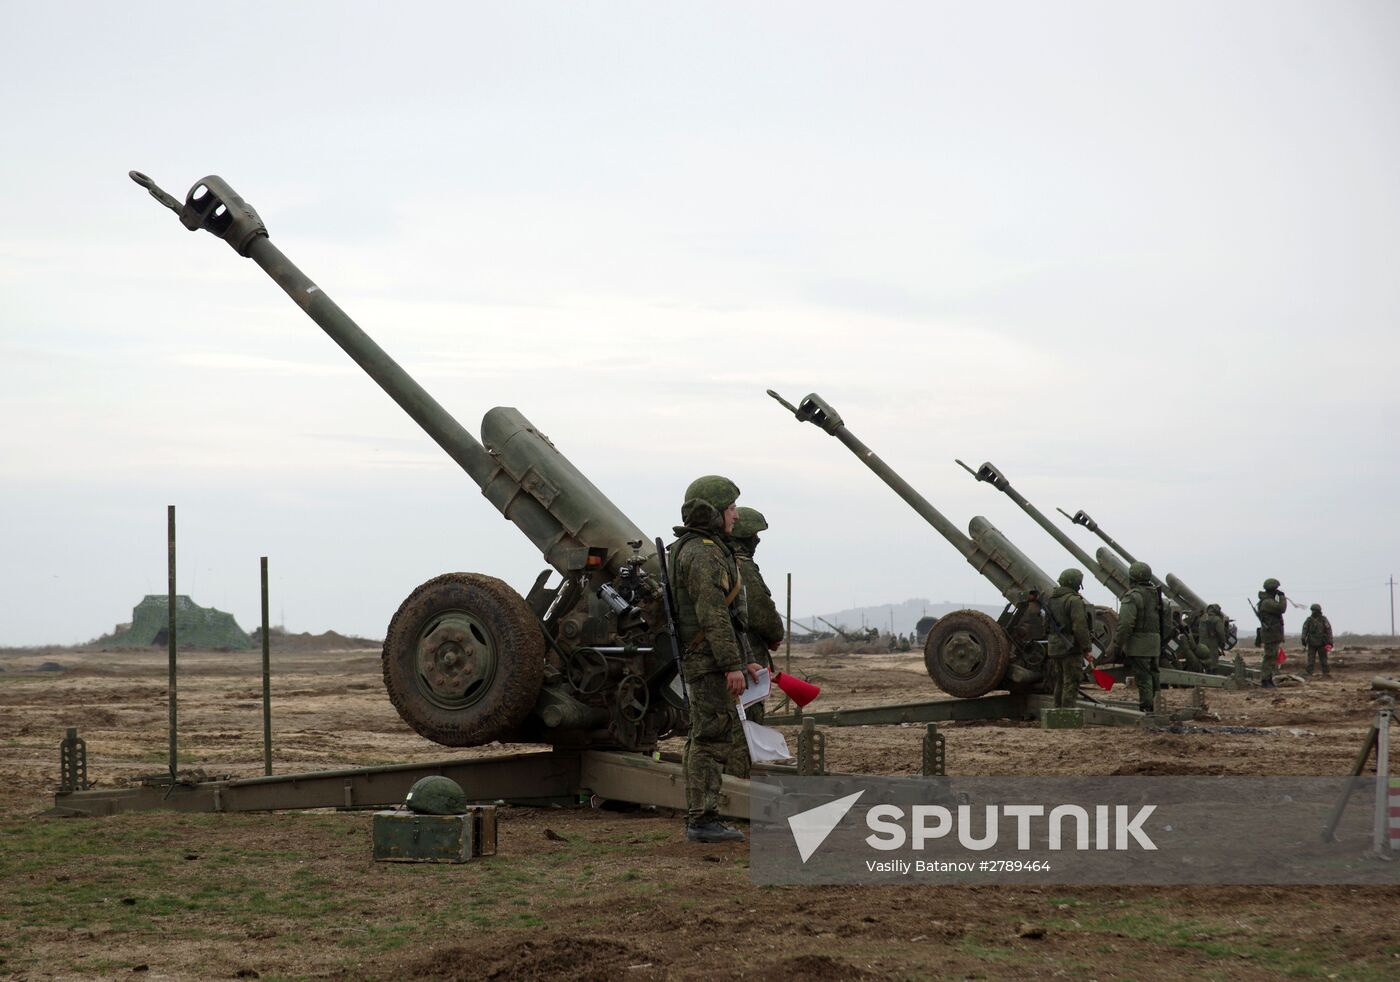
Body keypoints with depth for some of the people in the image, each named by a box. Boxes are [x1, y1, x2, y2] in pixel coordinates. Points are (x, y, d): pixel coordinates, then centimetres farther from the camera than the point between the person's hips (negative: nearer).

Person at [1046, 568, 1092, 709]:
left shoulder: (1052, 599, 12)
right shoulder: (1074, 601, -15)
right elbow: (1080, 627, -20)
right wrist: (1088, 648, -16)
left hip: (1055, 648, 8)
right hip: (1071, 649, -8)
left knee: (1059, 683, 15)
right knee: (1070, 684, -6)